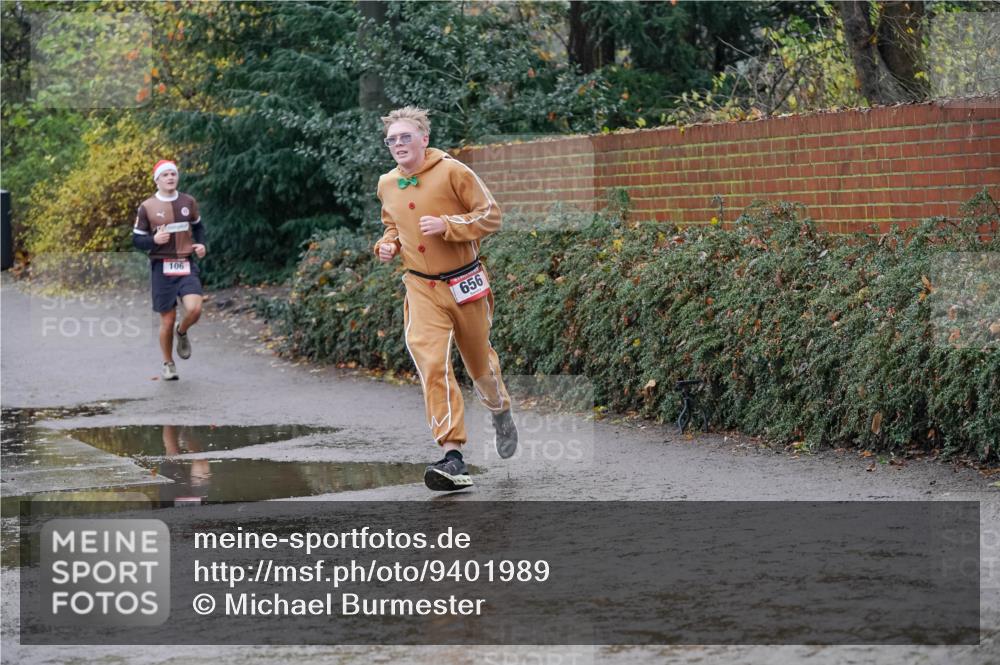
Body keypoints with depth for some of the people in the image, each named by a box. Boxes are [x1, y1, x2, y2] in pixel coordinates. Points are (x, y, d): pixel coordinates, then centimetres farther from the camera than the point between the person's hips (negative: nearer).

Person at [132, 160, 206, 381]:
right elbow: (136, 239, 2)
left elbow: (198, 226, 23)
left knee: (194, 308, -20)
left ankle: (182, 332, 15)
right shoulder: (147, 207, -3)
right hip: (162, 267, -2)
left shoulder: (188, 202, 6)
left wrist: (201, 244, 4)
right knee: (167, 319, 2)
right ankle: (168, 364, 23)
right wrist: (154, 240, -18)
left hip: (186, 265, 2)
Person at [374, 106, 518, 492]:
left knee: (479, 362, 13)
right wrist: (387, 245, 2)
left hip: (465, 284, -2)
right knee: (432, 365, -17)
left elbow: (490, 215, -9)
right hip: (421, 289, 2)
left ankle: (500, 412, 49)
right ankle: (453, 457, -22)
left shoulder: (451, 171, -9)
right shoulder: (387, 185, 6)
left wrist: (446, 225, -22)